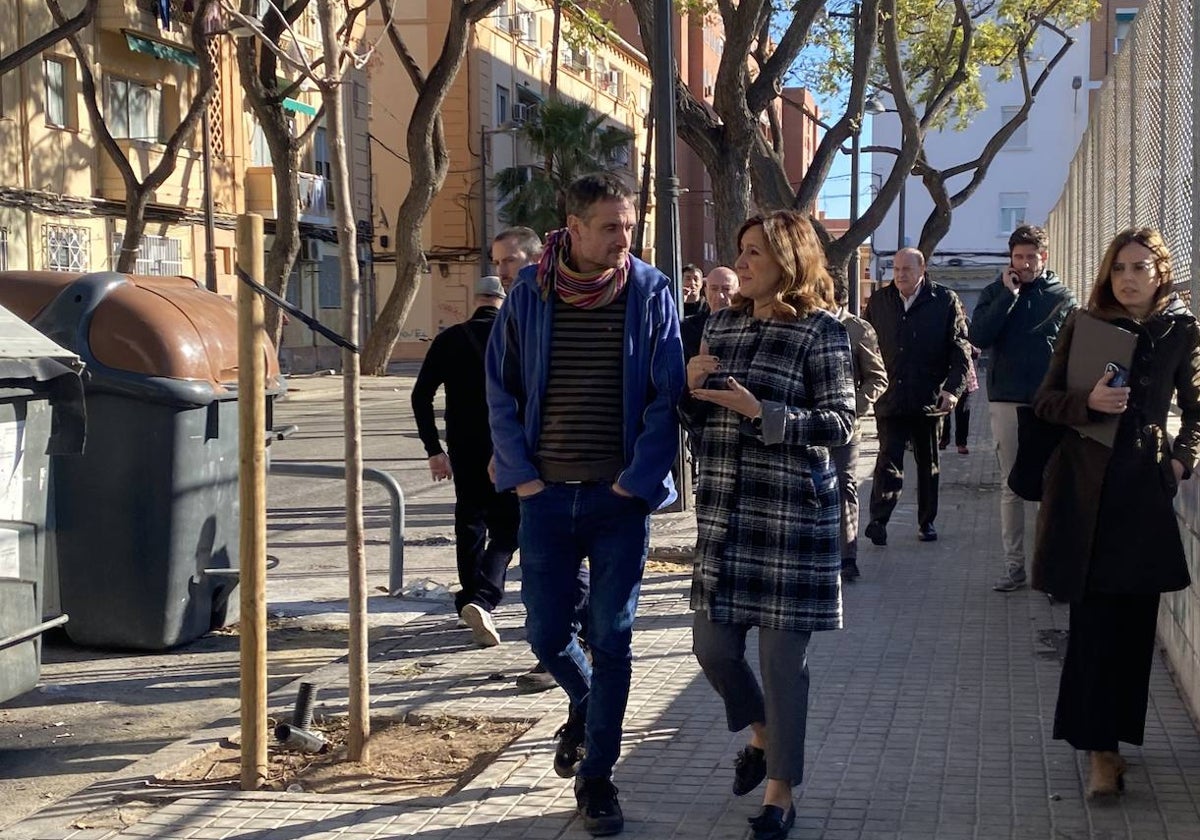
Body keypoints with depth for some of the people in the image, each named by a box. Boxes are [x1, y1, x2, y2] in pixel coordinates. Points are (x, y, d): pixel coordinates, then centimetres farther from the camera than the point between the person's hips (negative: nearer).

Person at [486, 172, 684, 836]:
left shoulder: (650, 293, -5)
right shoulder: (530, 294, -1)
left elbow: (668, 395, -5)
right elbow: (500, 390, 5)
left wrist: (638, 481, -11)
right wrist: (521, 475, -2)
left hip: (621, 495, -2)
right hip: (547, 494, 2)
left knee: (610, 638, 2)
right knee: (545, 632, 8)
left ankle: (596, 776, 15)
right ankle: (584, 706, 40)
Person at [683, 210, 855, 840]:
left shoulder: (820, 331, -5)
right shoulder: (721, 325, 11)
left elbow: (839, 424, -9)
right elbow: (697, 418, 17)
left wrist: (759, 411, -19)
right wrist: (692, 387, -5)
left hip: (790, 515, -5)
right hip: (723, 512, 5)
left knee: (781, 656, 1)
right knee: (713, 647, 9)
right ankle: (761, 733, 39)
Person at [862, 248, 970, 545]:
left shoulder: (945, 301, -1)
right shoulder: (878, 302, 6)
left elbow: (961, 350, -2)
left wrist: (953, 388, -11)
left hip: (929, 399, 0)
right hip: (889, 398, 0)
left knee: (928, 463, 12)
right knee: (888, 460, -8)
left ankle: (927, 521, 22)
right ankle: (878, 521, -11)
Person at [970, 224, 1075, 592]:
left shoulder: (1062, 297, 5)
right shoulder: (994, 293, 5)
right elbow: (978, 337, -9)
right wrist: (1008, 295, -12)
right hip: (1006, 401, 1)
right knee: (1011, 487, 5)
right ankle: (1013, 565, 10)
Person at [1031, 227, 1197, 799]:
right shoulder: (1083, 326, 2)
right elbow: (1044, 401, 5)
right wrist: (1088, 402, -14)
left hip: (1145, 488, 1)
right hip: (1085, 486, -1)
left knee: (1133, 619, 4)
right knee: (1094, 618, -4)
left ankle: (1103, 738, 17)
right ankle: (1100, 748, -1)